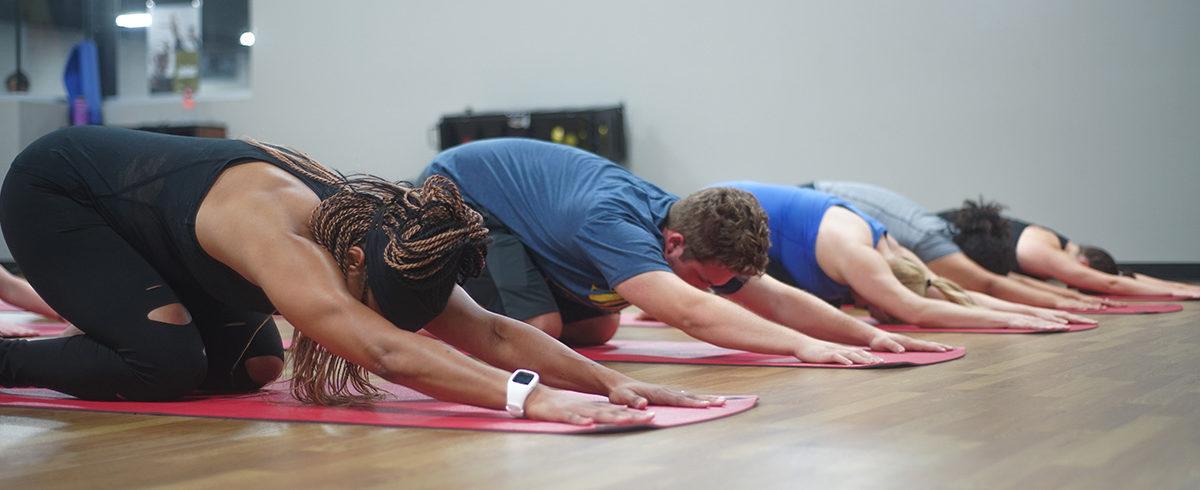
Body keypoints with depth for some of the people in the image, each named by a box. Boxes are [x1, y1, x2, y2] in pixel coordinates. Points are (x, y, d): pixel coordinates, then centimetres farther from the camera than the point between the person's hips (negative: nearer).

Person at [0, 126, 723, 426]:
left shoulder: (373, 226, -19)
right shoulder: (281, 240, -41)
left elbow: (490, 331, -24)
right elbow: (386, 349, -54)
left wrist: (610, 381, -35)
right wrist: (530, 397, -63)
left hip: (134, 176, 8)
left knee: (251, 364, 6)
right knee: (168, 361, -26)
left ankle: (72, 343, 27)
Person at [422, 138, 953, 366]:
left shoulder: (689, 224, -17)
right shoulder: (611, 224, -42)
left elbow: (772, 298, -13)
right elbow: (689, 312, -55)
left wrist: (868, 334, -23)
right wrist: (802, 346, -60)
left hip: (515, 192, 8)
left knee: (595, 328, 10)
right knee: (539, 327, -24)